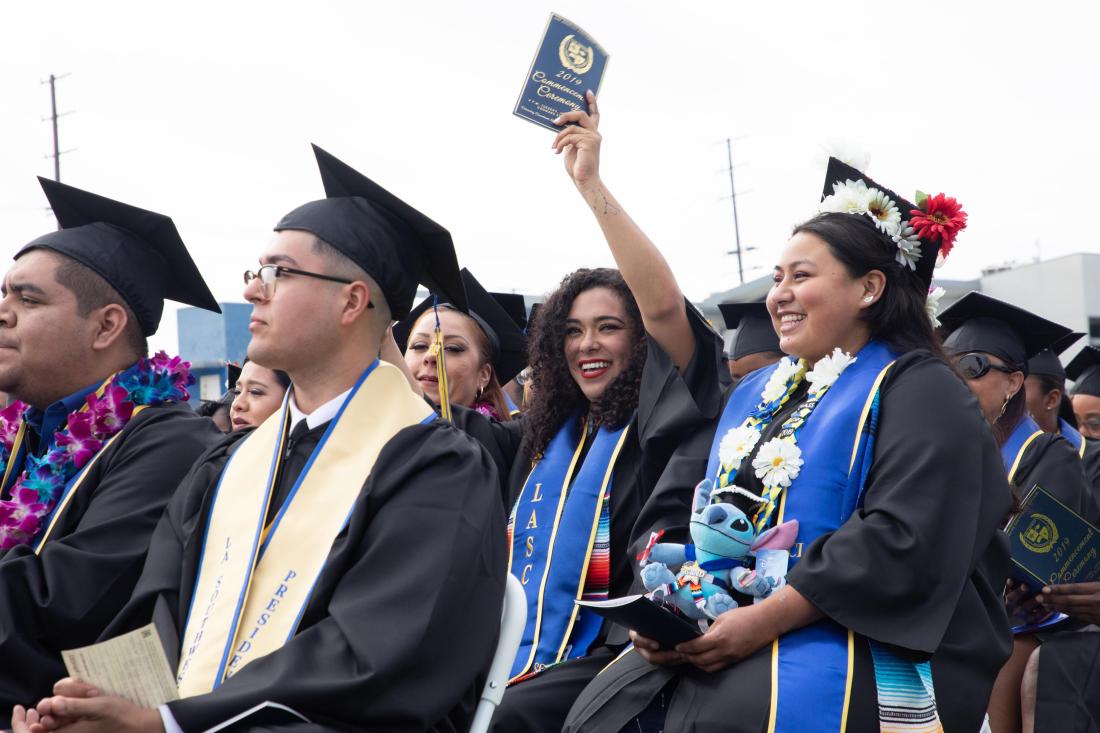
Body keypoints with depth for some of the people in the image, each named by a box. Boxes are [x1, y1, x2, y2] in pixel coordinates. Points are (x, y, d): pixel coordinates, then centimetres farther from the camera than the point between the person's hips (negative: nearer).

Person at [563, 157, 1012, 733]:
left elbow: (904, 539, -17)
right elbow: (672, 507, 15)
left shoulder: (918, 392, -3)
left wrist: (764, 620, -21)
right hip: (713, 635, 7)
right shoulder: (755, 395, 20)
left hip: (848, 646, -6)